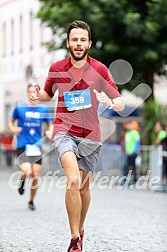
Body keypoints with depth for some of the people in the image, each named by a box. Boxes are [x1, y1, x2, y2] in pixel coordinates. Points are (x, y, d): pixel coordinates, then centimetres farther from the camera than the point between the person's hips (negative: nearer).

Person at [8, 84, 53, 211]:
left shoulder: (44, 109, 5)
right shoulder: (19, 107, 0)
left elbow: (50, 124, 15)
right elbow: (11, 121, 13)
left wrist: (50, 131, -7)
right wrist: (13, 129, -8)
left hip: (36, 146, 3)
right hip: (22, 146, -2)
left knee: (36, 176, 0)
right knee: (27, 172, -22)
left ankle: (31, 200, 22)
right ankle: (22, 181, 16)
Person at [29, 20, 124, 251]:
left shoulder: (100, 70, -3)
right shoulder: (56, 69, -1)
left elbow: (120, 104, -3)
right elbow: (48, 94, 18)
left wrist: (110, 102, -26)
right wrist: (38, 98, -5)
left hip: (90, 135, 2)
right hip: (65, 130, -1)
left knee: (84, 188, 10)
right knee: (73, 180, -24)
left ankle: (80, 230, 37)